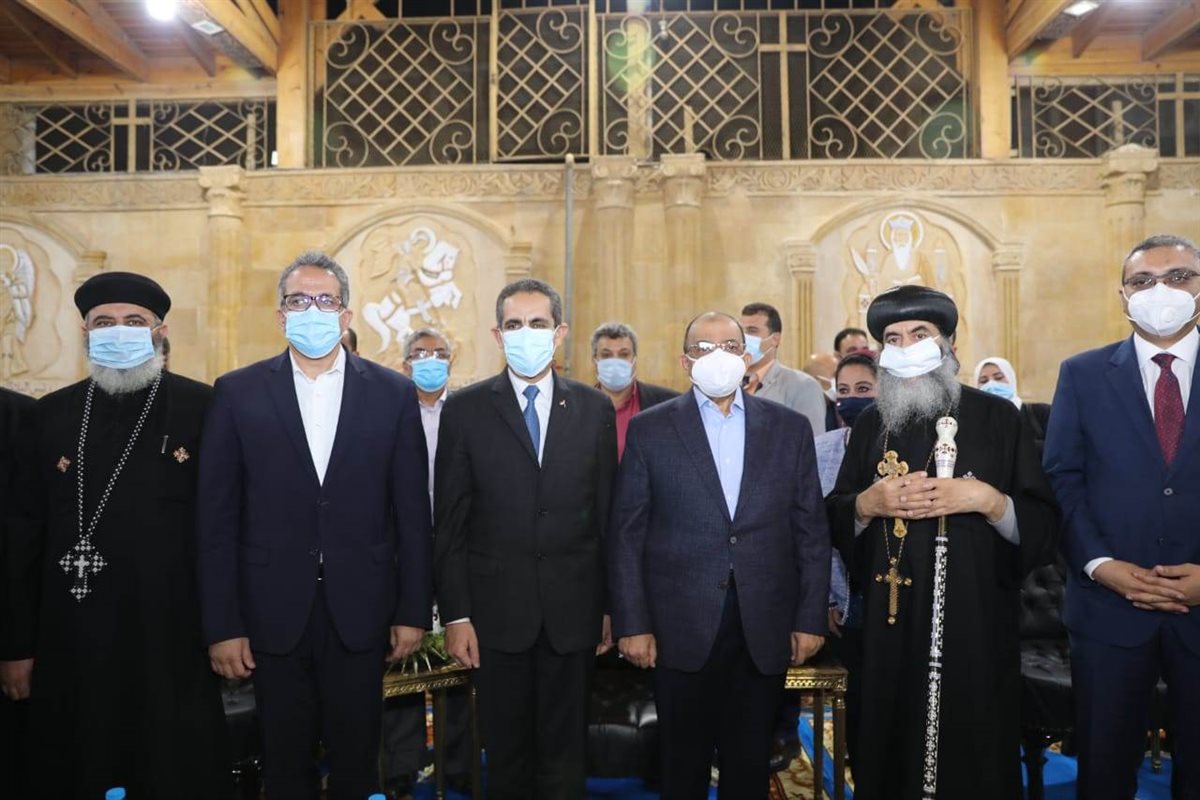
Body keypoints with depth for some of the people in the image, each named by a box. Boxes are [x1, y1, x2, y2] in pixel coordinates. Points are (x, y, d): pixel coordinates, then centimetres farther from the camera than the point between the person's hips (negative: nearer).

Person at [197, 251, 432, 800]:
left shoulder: (393, 394, 1)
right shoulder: (238, 393, 1)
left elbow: (412, 511, 1)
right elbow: (217, 518, -1)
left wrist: (413, 611, 0)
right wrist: (221, 625, -3)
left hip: (361, 614, 0)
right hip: (273, 615, 0)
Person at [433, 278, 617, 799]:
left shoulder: (595, 410, 3)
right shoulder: (464, 410, -1)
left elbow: (608, 516, 5)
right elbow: (449, 523, -1)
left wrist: (611, 606, 4)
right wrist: (456, 616, -5)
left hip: (573, 612, 1)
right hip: (497, 610, -1)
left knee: (565, 755, 13)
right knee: (507, 755, 13)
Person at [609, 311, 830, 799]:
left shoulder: (790, 428, 6)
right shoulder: (649, 430, 0)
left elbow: (812, 531, 6)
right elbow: (626, 535, -1)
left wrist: (811, 619, 2)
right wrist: (631, 624, -5)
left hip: (765, 630, 2)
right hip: (682, 629, -1)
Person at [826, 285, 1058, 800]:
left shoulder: (997, 418, 0)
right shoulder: (871, 425, 8)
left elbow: (1044, 526, -3)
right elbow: (835, 521, 10)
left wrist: (987, 499, -19)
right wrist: (868, 503, -9)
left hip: (976, 619, -2)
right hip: (891, 621, 2)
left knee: (975, 751, 7)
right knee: (890, 748, 9)